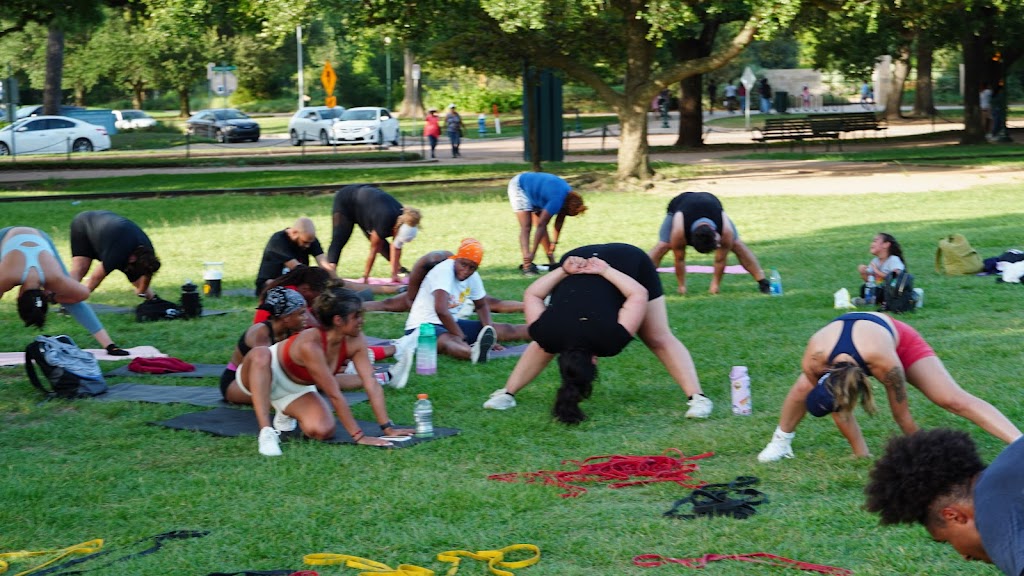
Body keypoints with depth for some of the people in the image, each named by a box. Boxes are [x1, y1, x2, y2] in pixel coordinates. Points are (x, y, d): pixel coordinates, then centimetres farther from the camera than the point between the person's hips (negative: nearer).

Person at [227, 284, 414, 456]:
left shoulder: (355, 341, -21)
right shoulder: (310, 344, -39)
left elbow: (372, 384, -19)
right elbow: (334, 395, -38)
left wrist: (388, 427, -23)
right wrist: (358, 436, -37)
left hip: (298, 390, 6)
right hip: (266, 372, -6)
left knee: (323, 431, -23)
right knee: (260, 354, -41)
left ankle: (286, 412, 11)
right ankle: (266, 431, -42)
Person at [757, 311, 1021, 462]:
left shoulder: (884, 362, -46)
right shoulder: (813, 363, -35)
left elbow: (901, 414, -29)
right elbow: (840, 413, -17)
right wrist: (862, 455, -8)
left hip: (900, 339, -3)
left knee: (955, 400, -18)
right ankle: (781, 443, 8)